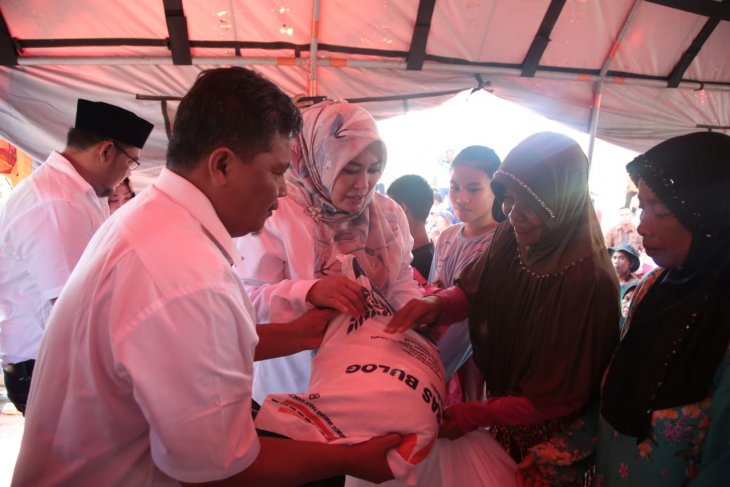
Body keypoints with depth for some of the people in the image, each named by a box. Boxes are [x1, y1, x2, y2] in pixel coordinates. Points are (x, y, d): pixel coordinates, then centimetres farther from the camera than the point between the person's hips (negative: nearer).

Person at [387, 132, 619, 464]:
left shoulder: (590, 282, -31)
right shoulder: (511, 237, -13)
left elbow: (562, 395, -23)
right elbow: (473, 291, -1)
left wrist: (474, 415, -22)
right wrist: (436, 305, -23)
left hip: (547, 435, -5)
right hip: (499, 398, 5)